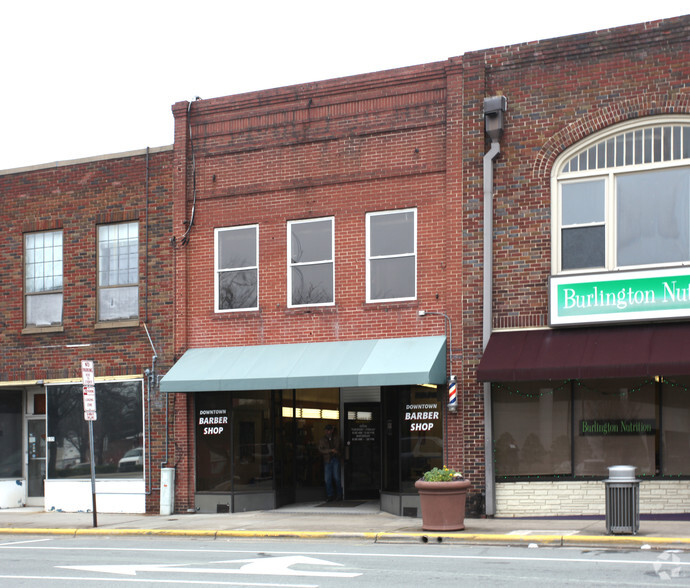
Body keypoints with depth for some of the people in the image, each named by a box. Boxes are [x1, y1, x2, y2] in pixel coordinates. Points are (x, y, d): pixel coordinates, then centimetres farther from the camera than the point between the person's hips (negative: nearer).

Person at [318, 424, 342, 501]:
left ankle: (339, 494, 5)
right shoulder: (322, 440, 6)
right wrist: (331, 450, -13)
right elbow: (320, 450, -5)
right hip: (327, 460, 1)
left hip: (336, 459, -1)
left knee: (336, 477, -6)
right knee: (327, 478, -2)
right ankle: (330, 495, 6)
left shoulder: (336, 438, 9)